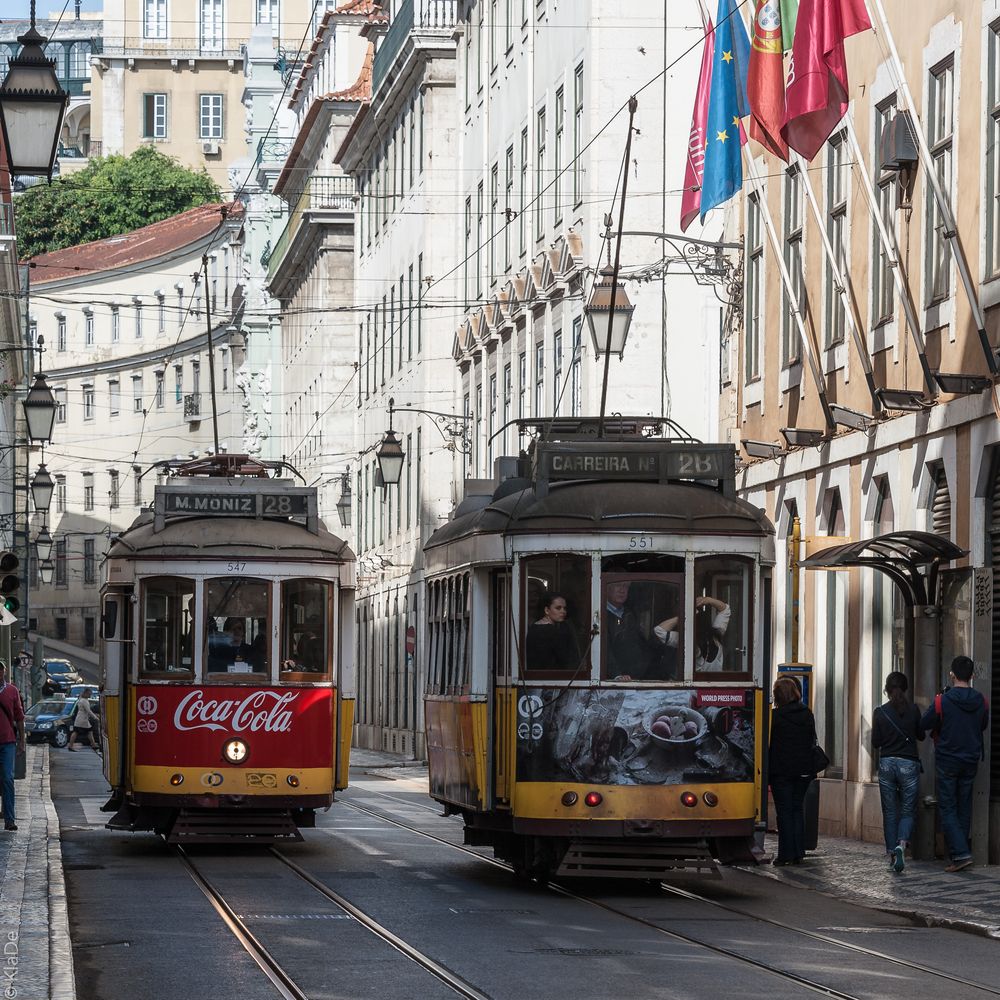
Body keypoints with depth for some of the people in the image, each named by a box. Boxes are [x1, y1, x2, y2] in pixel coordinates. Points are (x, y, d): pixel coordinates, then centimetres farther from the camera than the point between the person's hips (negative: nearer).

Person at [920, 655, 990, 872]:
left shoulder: (942, 701, -15)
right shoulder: (981, 702, -3)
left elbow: (925, 724, -4)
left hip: (947, 762, -4)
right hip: (971, 761, 4)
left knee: (947, 809, -1)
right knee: (964, 809, 13)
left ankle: (960, 853, -14)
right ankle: (962, 852, 16)